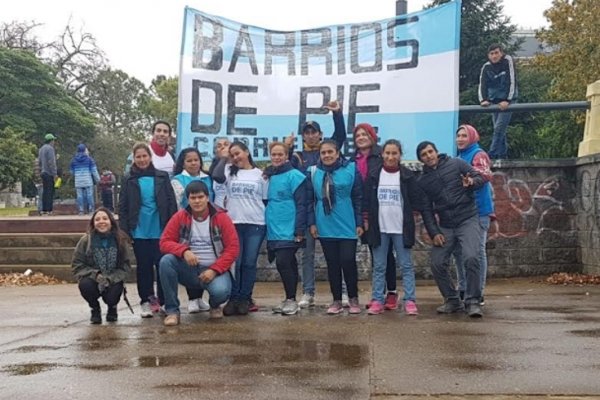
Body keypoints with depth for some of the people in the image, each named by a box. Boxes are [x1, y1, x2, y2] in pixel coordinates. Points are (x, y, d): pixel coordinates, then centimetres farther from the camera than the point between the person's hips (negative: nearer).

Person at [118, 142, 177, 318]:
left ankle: (164, 301, 12)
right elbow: (123, 208, 4)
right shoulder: (128, 180, 5)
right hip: (139, 232, 1)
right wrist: (125, 231, -3)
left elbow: (172, 203, 2)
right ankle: (146, 301, 15)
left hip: (160, 230, 0)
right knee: (144, 266, 6)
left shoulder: (162, 177, 4)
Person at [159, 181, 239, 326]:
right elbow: (165, 242, -3)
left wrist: (214, 270, -17)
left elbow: (233, 248, -7)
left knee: (220, 291, -34)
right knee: (166, 261, -27)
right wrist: (184, 251, -24)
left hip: (213, 270, -2)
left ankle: (214, 305, 8)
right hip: (188, 269, 2)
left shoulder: (221, 217, -4)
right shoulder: (180, 217, 0)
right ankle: (172, 310, -13)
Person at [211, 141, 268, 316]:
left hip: (256, 225, -1)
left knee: (249, 263, 3)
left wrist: (269, 224, 4)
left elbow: (266, 201, 9)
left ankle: (244, 299, 10)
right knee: (234, 263, 0)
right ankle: (233, 299, 8)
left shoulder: (260, 174, 7)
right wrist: (223, 157, 1)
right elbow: (217, 176, -14)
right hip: (233, 224, 1)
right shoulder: (229, 171, 9)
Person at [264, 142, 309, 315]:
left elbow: (301, 204, -11)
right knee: (288, 264, 12)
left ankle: (291, 299, 3)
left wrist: (299, 230, -16)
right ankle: (289, 300, 20)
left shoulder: (294, 175, -8)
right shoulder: (268, 176, 11)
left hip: (288, 230, -6)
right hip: (273, 230, 6)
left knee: (283, 263, -11)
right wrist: (266, 225, 14)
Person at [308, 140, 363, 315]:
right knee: (332, 264, 8)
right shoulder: (314, 172, 2)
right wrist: (312, 222, 3)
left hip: (347, 226, -2)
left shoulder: (351, 169, -3)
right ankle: (337, 300, 19)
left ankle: (353, 299, 17)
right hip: (325, 227, 2)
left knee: (348, 262, -1)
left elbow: (358, 198, -1)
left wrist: (359, 223, -4)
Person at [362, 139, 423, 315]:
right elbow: (366, 198, 6)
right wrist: (366, 219, 2)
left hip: (401, 228, -1)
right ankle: (377, 300, 11)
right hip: (379, 227, 1)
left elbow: (416, 199, 4)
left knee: (406, 265, 2)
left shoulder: (407, 175, 1)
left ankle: (410, 301, 6)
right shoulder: (373, 173, 3)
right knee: (379, 266, 6)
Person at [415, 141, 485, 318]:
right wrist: (434, 233, -4)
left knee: (471, 258, -22)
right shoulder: (422, 181, 8)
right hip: (445, 226, 4)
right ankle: (452, 301, 15)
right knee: (437, 263, -4)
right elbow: (426, 210, 6)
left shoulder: (456, 164, 1)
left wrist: (472, 182, -22)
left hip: (468, 220, -4)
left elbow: (479, 177, 2)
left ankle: (472, 302, -10)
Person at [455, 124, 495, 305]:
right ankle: (462, 289, 22)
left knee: (477, 250, -4)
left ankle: (478, 292, 3)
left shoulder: (478, 155, -6)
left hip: (478, 211, -8)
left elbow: (485, 174, -25)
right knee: (459, 250, 11)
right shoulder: (459, 158, 18)